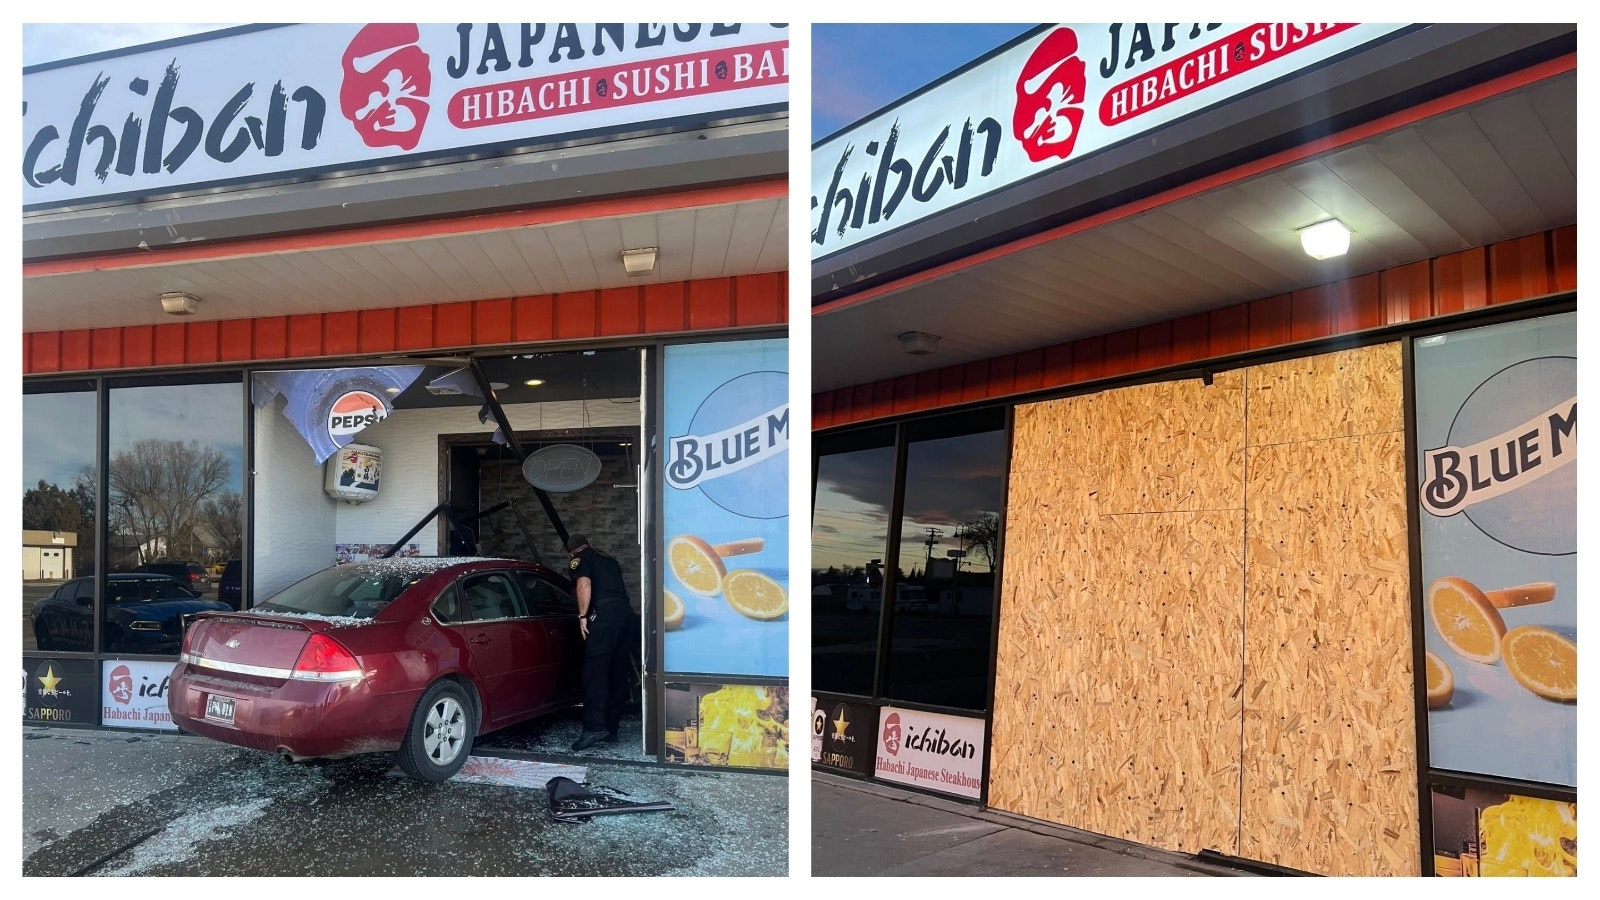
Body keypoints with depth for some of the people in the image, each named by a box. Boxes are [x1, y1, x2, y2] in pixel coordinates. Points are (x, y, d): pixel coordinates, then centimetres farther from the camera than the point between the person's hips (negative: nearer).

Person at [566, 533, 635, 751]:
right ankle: (611, 730, 11)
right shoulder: (609, 560, 32)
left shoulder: (579, 559, 11)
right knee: (618, 673, 8)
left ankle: (595, 726, -21)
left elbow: (584, 585, -6)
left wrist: (582, 615, -4)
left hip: (604, 612, -7)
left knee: (595, 670, -11)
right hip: (626, 611, 7)